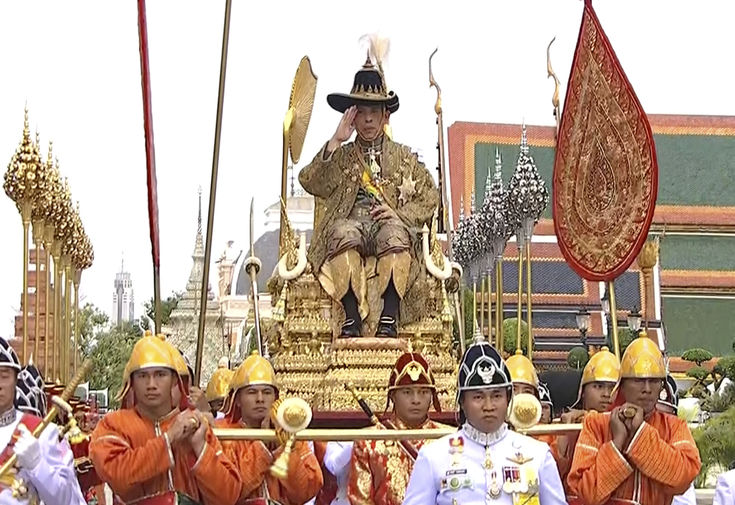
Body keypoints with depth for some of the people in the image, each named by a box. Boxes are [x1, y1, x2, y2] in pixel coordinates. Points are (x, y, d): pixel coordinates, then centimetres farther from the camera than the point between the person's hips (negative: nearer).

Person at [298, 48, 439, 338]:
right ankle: (351, 317, -41)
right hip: (351, 222, 0)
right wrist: (335, 141, 1)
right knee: (345, 232, -37)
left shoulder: (404, 157, 25)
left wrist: (399, 213, -5)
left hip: (390, 225, 0)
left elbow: (430, 198, 14)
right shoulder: (340, 155, 24)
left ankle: (389, 318, -43)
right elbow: (310, 183, 6)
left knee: (395, 232, -37)